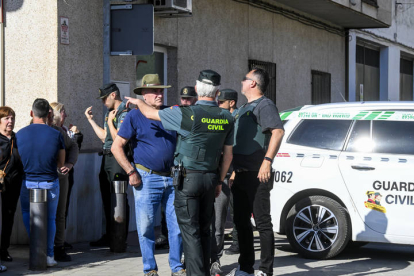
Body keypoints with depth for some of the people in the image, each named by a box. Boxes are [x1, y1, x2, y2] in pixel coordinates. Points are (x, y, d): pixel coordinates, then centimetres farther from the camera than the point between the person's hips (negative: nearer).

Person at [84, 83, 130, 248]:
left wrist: (110, 122, -13)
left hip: (118, 160, -10)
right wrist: (90, 119, 22)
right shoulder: (110, 113, 16)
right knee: (108, 199, 14)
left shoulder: (124, 113, -14)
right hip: (107, 158, 10)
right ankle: (109, 236, 22)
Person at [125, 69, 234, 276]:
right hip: (210, 178, 5)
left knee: (190, 231, -2)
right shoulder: (227, 118, 1)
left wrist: (137, 102, 21)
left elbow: (150, 113, -1)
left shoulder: (186, 114, -14)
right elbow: (228, 154, 8)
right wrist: (219, 181, 19)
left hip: (188, 178, -5)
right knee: (204, 230, 15)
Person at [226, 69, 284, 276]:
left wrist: (267, 160, -29)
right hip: (240, 174, 9)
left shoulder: (264, 105, -7)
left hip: (257, 175, -9)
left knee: (262, 222, -6)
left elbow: (278, 131, -22)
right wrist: (232, 171, 21)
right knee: (241, 222, 13)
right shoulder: (243, 109, 21)